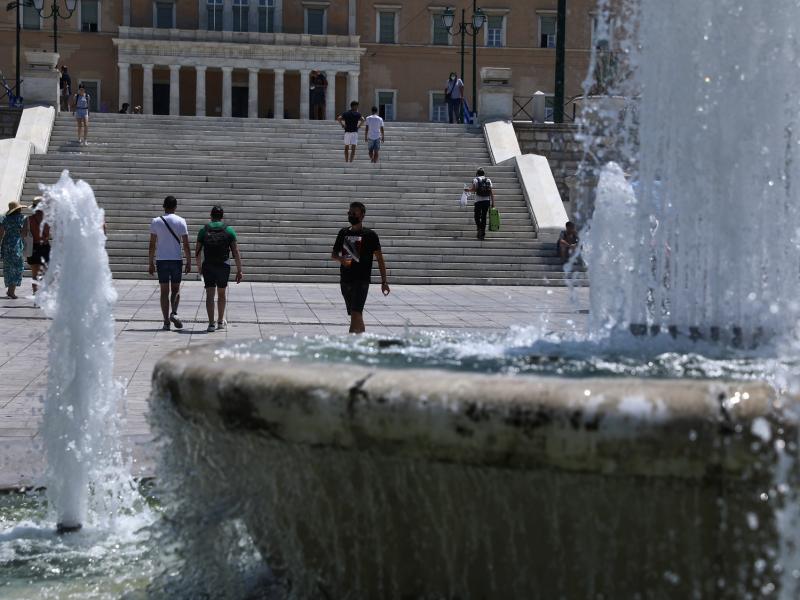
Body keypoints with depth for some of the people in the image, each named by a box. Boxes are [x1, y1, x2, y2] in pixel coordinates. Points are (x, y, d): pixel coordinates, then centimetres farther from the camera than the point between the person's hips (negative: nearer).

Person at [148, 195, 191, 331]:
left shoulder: (156, 222, 1)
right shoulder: (181, 221, -2)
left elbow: (152, 245, 2)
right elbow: (186, 245, -2)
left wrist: (150, 263, 8)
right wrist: (189, 262, 5)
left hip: (161, 260, 1)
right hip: (176, 259, -1)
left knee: (164, 291, 5)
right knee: (175, 289, 12)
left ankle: (166, 322, 1)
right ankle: (174, 313, -11)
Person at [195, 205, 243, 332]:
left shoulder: (203, 230, 2)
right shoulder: (229, 231, 0)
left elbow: (197, 252, 4)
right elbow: (235, 252, -4)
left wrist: (199, 267, 20)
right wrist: (239, 270, -1)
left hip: (208, 266, 0)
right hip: (223, 266, 0)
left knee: (210, 295, 0)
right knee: (221, 294, 17)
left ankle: (211, 323, -9)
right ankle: (221, 322, 28)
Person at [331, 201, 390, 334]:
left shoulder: (370, 235, -2)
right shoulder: (343, 232, 11)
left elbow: (379, 258, -2)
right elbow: (333, 254, 17)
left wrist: (384, 281, -6)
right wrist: (341, 259, -7)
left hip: (361, 280, -6)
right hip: (345, 279, 6)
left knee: (356, 313, -16)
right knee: (355, 314, 14)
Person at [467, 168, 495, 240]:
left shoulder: (476, 180, 3)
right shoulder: (488, 180, 12)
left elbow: (473, 189, -11)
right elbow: (491, 192, 5)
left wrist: (468, 189, 10)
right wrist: (492, 202, 6)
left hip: (478, 201, -3)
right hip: (487, 201, 3)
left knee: (477, 216, 5)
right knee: (484, 217, 10)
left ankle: (479, 229, -18)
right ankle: (483, 232, 7)